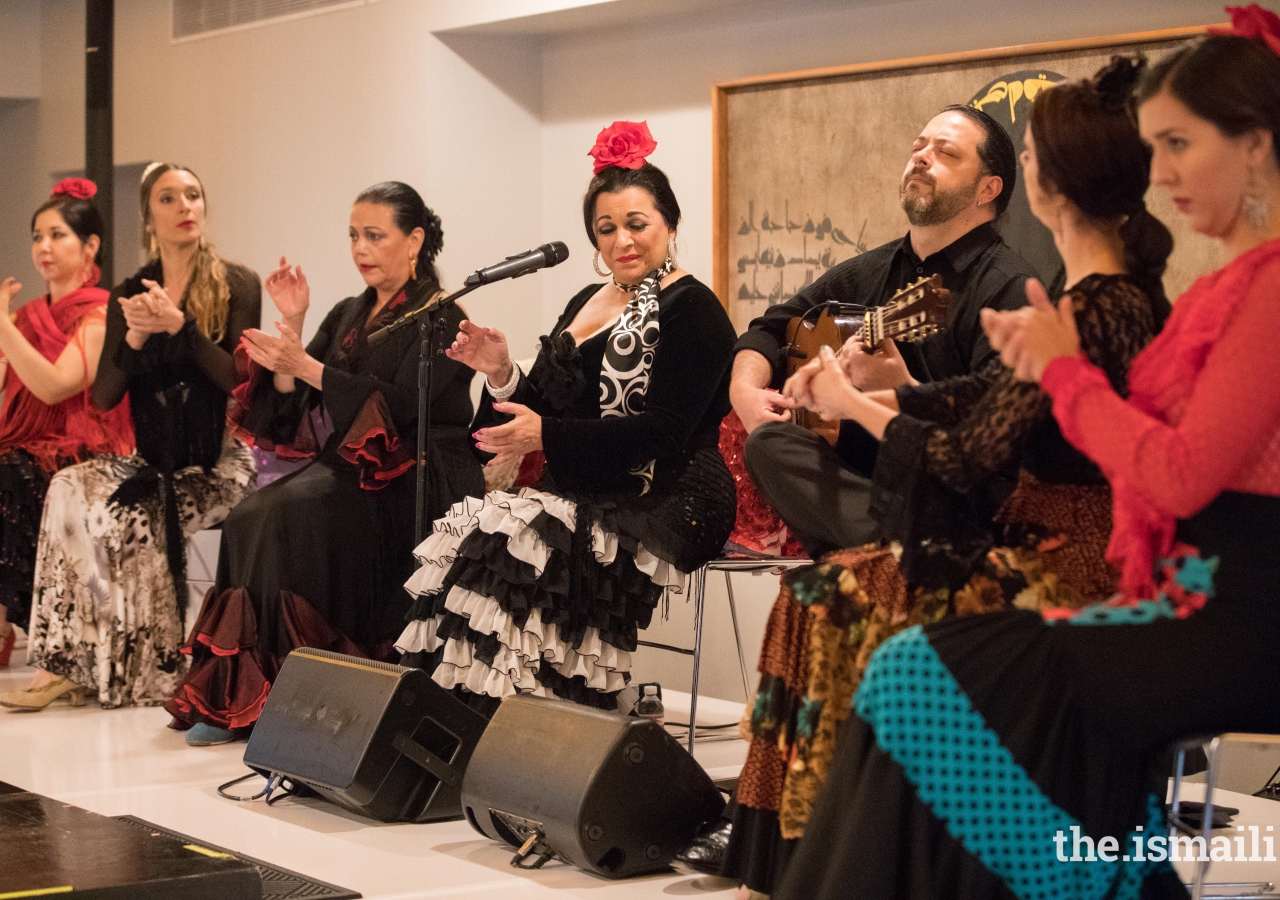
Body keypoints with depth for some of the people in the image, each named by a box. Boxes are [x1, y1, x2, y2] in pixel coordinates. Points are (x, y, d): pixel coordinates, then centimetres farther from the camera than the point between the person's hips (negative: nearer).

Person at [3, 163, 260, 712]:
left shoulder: (237, 286, 0)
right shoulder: (128, 297, 11)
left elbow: (239, 379, -11)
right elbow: (103, 398, 4)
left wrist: (179, 326, -19)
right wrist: (134, 340, -13)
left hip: (220, 461, -4)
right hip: (154, 460, 4)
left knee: (133, 518, -31)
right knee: (71, 489, -26)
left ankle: (146, 670, -21)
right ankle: (65, 664, -25)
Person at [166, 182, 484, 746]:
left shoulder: (438, 318, -2)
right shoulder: (347, 316, 20)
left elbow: (399, 405, -17)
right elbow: (290, 405, 12)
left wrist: (306, 366, -19)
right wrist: (293, 325, 0)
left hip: (416, 483, -7)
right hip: (350, 469, 7)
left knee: (294, 510, -32)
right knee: (249, 519, -22)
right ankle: (235, 700, -22)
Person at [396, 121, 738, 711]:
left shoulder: (691, 309, -6)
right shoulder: (587, 304, 20)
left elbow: (667, 430, -17)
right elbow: (543, 410, 19)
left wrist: (549, 436, -21)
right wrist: (501, 372, -2)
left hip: (664, 503, -7)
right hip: (590, 495, 7)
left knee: (510, 546, -29)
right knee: (462, 536, -20)